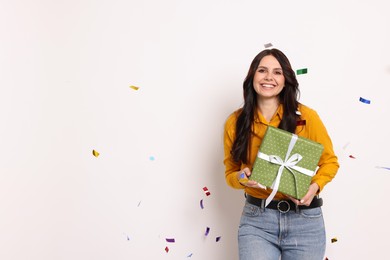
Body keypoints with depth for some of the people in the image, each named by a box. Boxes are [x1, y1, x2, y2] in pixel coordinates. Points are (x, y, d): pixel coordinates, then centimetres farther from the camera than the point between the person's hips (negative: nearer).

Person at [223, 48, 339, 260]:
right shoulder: (235, 122, 0)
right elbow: (230, 172, 11)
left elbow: (329, 162, 6)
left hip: (304, 220, 0)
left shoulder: (306, 117, -5)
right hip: (256, 219, 0)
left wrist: (315, 186, -13)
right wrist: (242, 178, -12)